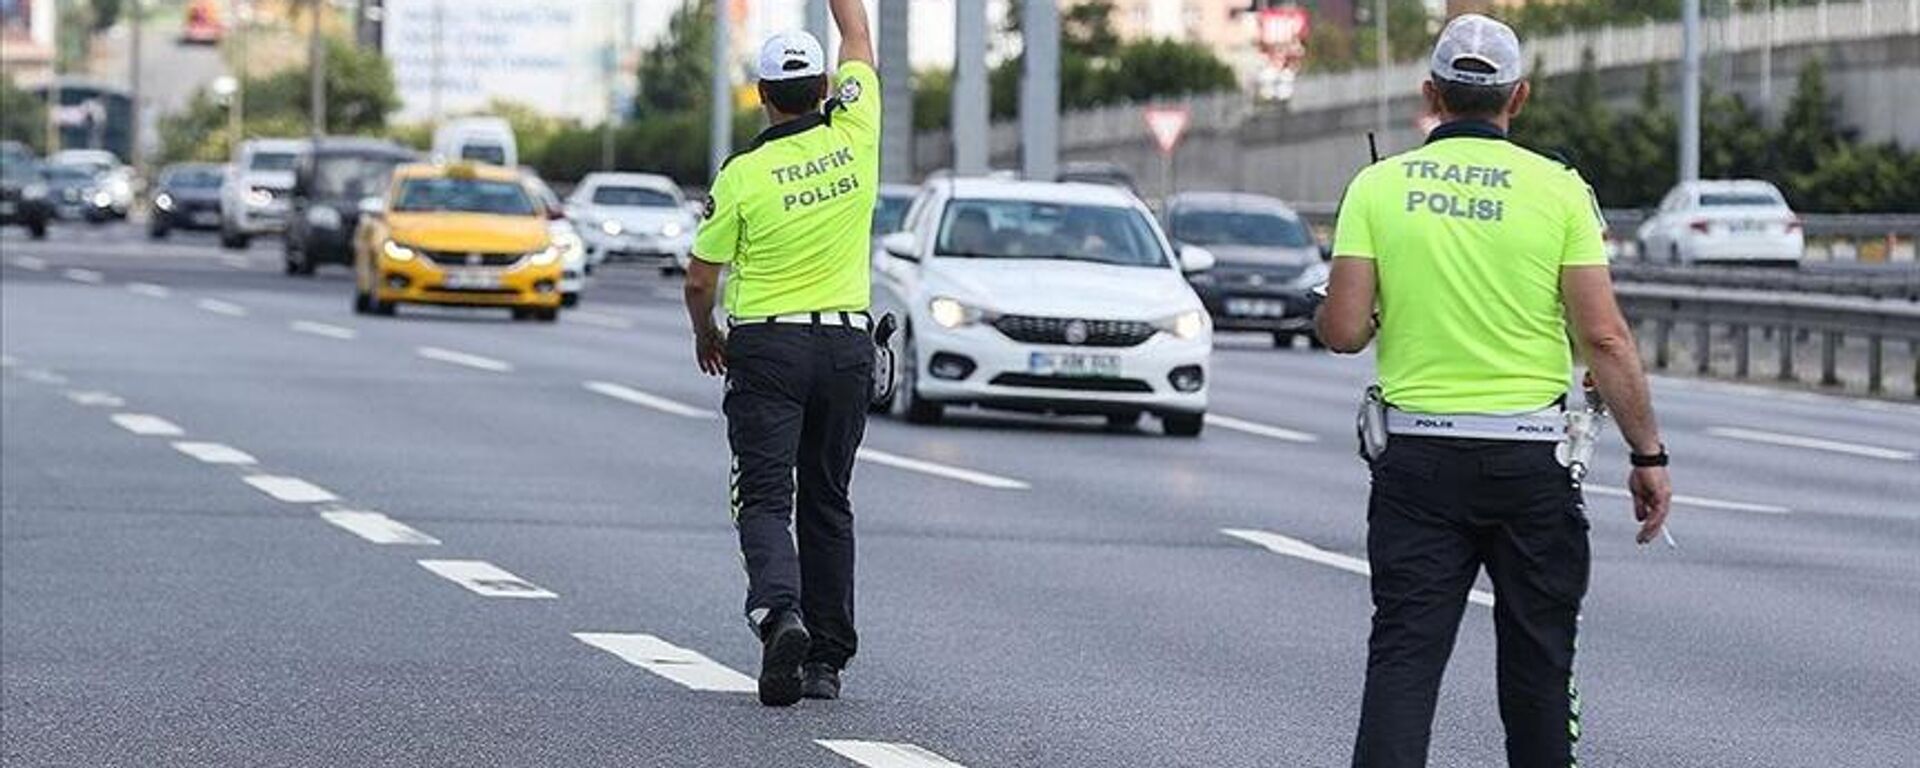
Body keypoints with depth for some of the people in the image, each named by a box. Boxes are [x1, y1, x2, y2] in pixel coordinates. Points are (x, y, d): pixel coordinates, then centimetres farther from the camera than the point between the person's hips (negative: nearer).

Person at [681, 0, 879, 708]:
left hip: (767, 349, -3)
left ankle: (779, 612, -31)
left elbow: (699, 280, -1)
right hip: (847, 345, 3)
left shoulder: (743, 174, -10)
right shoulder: (854, 136, -3)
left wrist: (704, 334, 18)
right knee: (827, 501, 12)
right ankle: (828, 656, 12)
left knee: (766, 499, -4)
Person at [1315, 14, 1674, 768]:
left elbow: (1342, 331, -5)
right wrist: (1648, 456, -2)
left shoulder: (1379, 186, -1)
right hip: (1529, 457, -1)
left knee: (1404, 651, 0)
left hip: (1417, 456, 1)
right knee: (1537, 658, 12)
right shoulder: (1558, 189, -4)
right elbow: (1605, 338, -8)